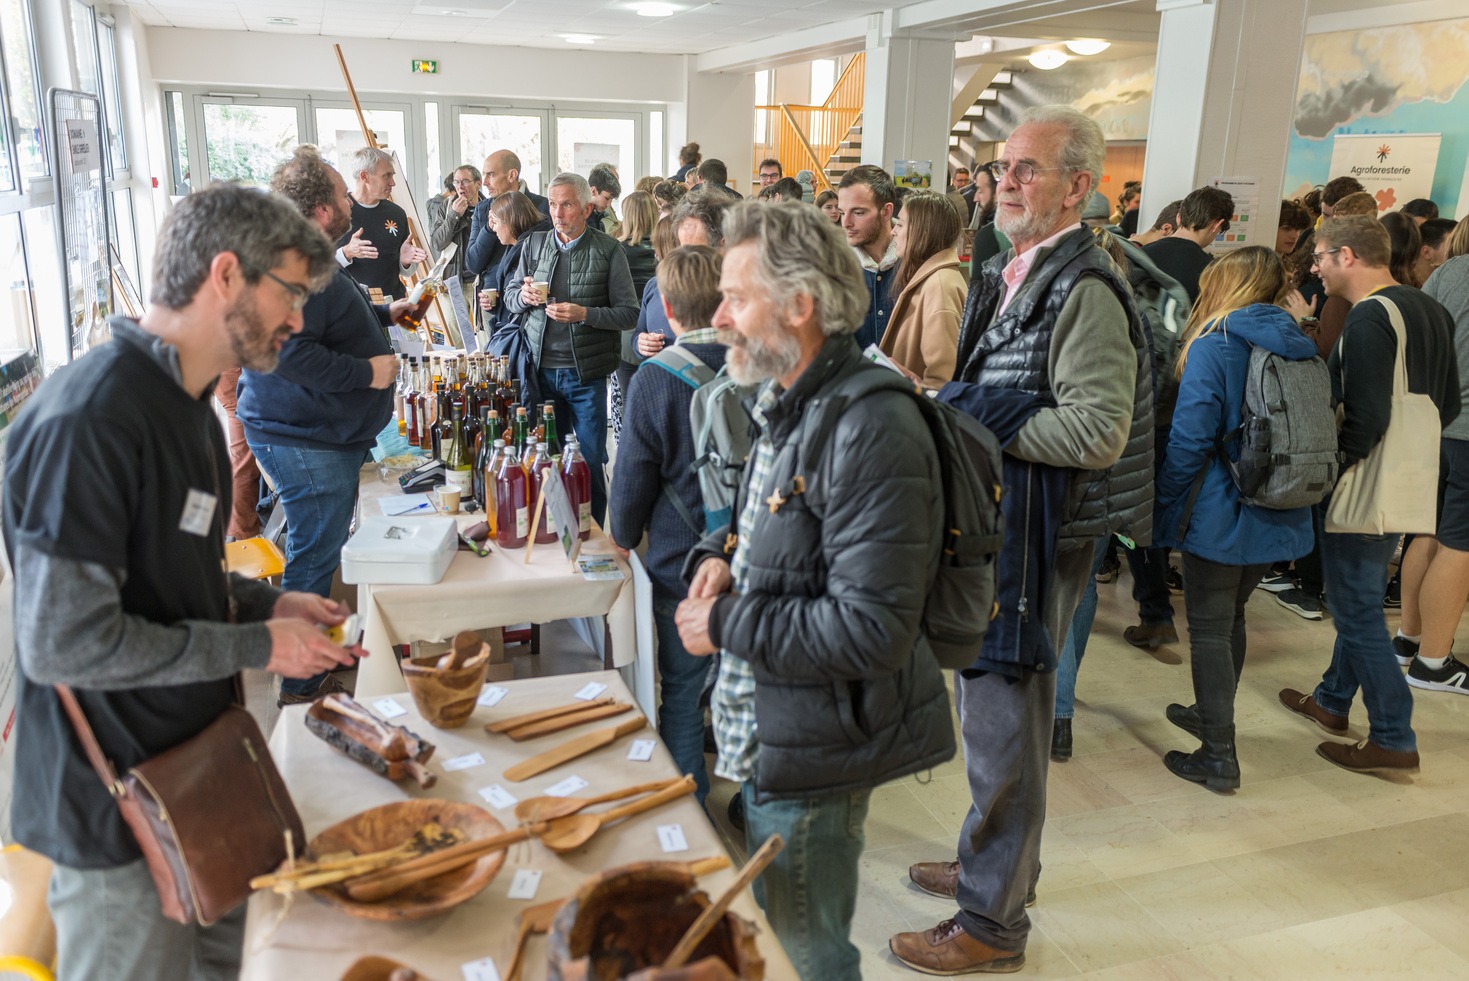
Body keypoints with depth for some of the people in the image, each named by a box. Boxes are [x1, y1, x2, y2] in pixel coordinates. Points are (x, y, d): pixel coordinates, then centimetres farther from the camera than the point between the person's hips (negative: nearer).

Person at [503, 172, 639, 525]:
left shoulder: (608, 251, -5)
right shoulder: (534, 243, 7)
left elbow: (629, 313, -8)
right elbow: (509, 296, 15)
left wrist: (584, 314, -21)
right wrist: (524, 296, -8)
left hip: (586, 373, -3)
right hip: (541, 369, 4)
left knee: (590, 462, 4)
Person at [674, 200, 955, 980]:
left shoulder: (870, 433, -28)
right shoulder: (784, 405, 5)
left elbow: (872, 631, -30)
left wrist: (726, 625, -21)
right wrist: (723, 552, -1)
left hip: (814, 752, -9)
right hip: (763, 734, 9)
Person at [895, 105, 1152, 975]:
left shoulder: (1084, 289, -18)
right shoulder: (1011, 274, 12)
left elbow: (1099, 430, -26)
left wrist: (980, 423, -19)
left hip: (1031, 541, -9)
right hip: (987, 522, 9)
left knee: (1003, 725, 3)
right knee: (989, 713, 21)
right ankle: (994, 864, 41)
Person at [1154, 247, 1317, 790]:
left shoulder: (1214, 347, -15)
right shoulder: (1298, 347, 7)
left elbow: (1189, 438, -17)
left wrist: (1166, 504, -7)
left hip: (1219, 514, -7)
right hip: (1278, 516, 7)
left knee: (1210, 629, 2)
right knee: (1231, 617, 23)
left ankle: (1218, 755, 6)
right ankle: (1213, 715, 39)